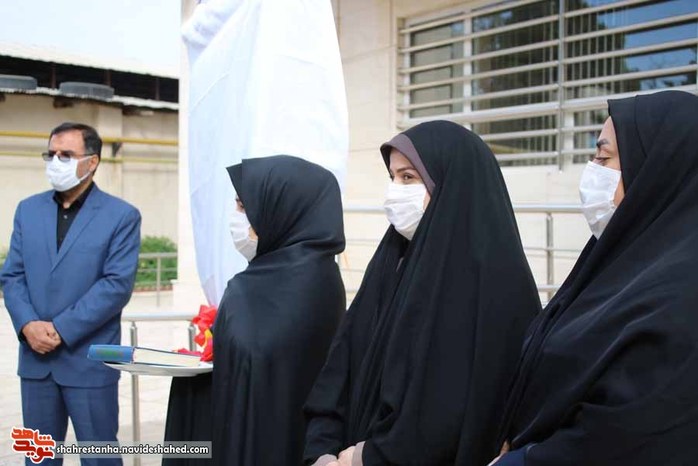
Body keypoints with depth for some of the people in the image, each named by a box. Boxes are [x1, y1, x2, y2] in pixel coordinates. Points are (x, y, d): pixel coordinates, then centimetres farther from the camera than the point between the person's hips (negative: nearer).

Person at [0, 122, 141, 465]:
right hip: (35, 357, 4)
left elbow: (117, 284, -12)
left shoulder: (122, 216, -5)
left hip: (89, 358, -4)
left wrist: (61, 329, -16)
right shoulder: (28, 210, 10)